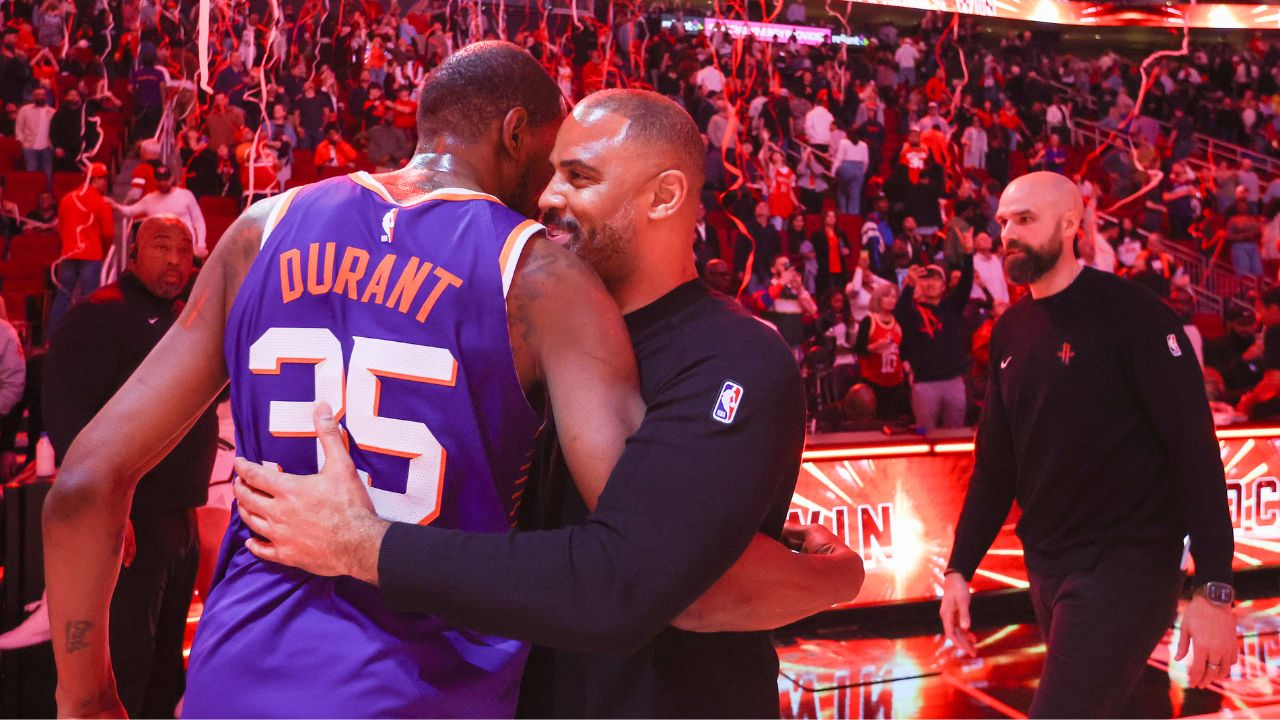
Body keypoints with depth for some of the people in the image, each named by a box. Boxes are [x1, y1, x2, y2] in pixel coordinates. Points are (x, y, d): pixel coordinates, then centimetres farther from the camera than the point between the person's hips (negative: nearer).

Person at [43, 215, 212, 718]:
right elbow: (67, 416, -20)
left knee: (164, 654, 17)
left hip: (180, 519, 9)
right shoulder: (98, 316, -9)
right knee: (125, 660, -8)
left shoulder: (183, 319, 17)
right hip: (126, 521, -9)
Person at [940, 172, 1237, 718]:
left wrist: (1213, 588, -20)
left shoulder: (1131, 315, -11)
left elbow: (1194, 448, -15)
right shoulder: (1010, 332, 9)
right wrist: (959, 569, 8)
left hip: (1124, 565, -7)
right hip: (1047, 567, 7)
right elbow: (995, 462, 14)